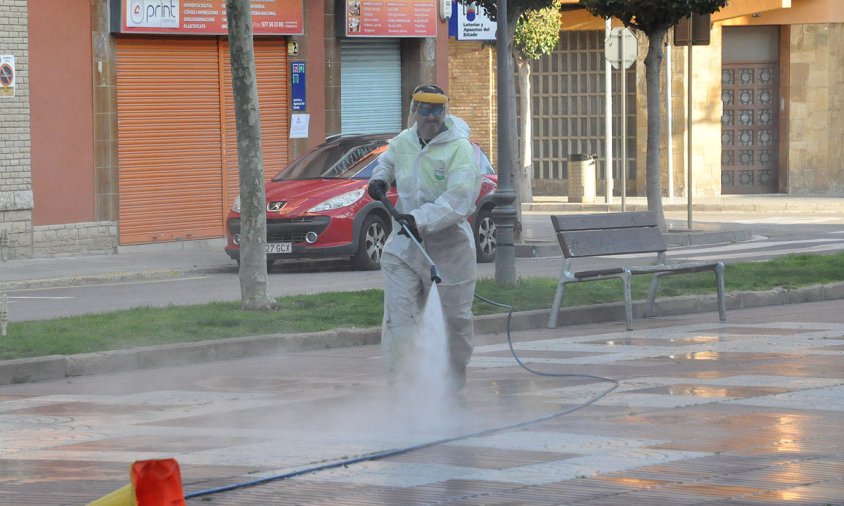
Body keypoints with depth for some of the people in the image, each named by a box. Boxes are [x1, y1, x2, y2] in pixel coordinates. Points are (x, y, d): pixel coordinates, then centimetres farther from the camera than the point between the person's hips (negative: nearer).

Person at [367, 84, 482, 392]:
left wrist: (422, 220, -34)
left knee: (454, 318, 10)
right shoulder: (403, 142, 6)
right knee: (399, 315, -8)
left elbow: (457, 200, -24)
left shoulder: (459, 149, -13)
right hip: (404, 244, 4)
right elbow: (388, 160, 31)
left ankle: (452, 383, 28)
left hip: (447, 245, -4)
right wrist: (380, 179, 9)